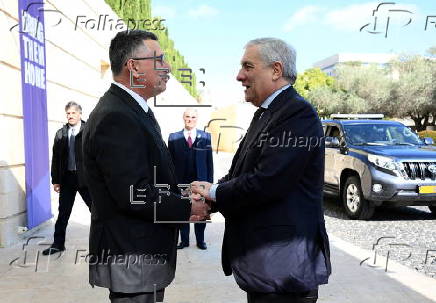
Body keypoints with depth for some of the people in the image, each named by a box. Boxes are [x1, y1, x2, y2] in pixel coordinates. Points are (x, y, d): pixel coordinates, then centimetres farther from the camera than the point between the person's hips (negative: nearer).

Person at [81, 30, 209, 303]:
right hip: (132, 259, -10)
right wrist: (188, 209, -14)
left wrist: (183, 194, 5)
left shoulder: (131, 110, 11)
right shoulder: (115, 118, -22)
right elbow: (134, 195, -26)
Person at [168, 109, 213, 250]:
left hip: (200, 181, 0)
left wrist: (210, 181, -2)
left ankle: (200, 240, 25)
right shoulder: (174, 137, 1)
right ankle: (184, 240, 24)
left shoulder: (205, 137, 1)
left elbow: (209, 161, 2)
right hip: (181, 182, 0)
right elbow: (171, 161, 2)